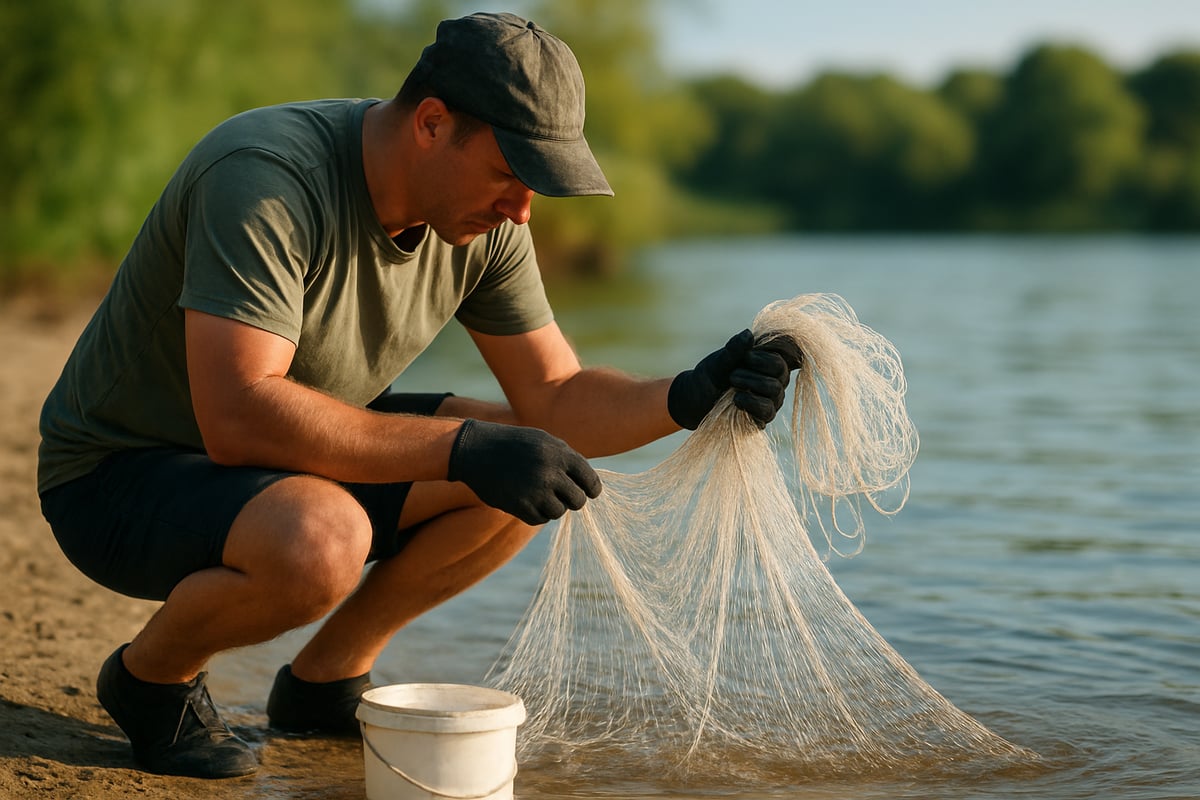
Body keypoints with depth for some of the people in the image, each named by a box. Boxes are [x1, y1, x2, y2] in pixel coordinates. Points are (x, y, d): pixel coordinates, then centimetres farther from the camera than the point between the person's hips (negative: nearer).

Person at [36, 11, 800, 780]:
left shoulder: (485, 222, -6)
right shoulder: (264, 179, -30)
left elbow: (557, 400, -2)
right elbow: (239, 416, -38)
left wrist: (688, 398, -22)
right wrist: (463, 448, -39)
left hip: (301, 457, 8)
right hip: (122, 475, -7)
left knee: (532, 468, -7)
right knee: (320, 544, -38)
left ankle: (326, 679, 9)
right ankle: (152, 676, -4)